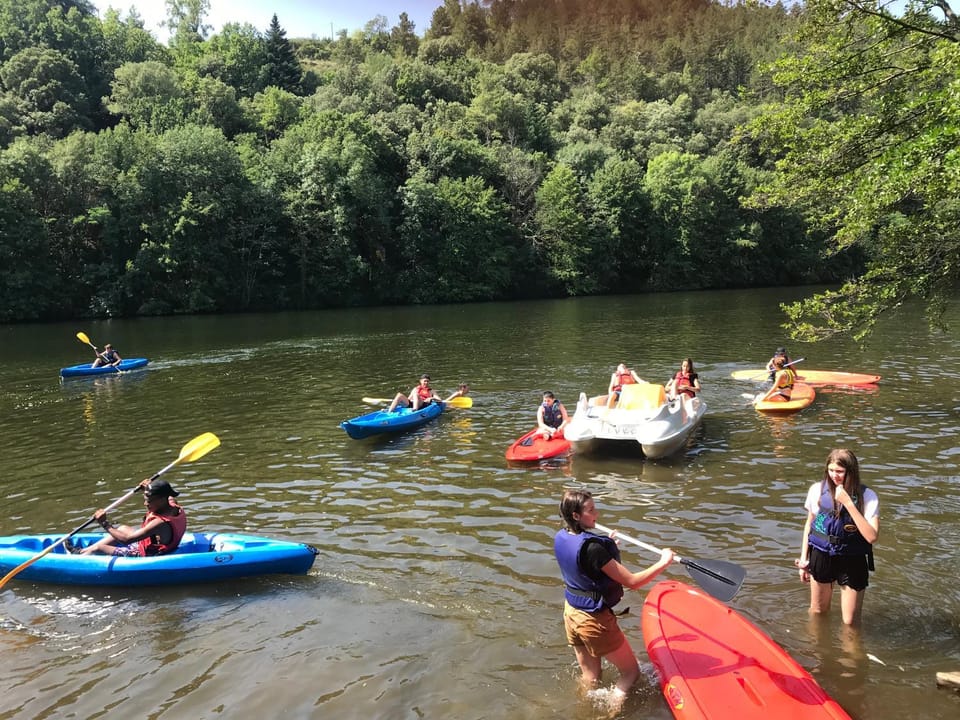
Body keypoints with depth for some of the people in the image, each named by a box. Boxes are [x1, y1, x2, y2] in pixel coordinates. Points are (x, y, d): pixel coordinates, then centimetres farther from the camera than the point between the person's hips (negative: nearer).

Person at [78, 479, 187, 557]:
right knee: (122, 528, 25)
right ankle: (87, 550, 34)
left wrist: (105, 524, -25)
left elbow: (126, 539, -34)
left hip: (144, 556, -9)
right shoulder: (173, 506, -14)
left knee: (98, 548, 0)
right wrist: (149, 488, -4)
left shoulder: (160, 523, -37)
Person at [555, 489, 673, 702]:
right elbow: (631, 581, -25)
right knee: (631, 672, 12)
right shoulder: (592, 548, -31)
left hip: (571, 613, 8)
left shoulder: (560, 538, -5)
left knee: (589, 678, 22)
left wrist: (606, 545, 21)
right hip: (595, 620, -8)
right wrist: (663, 563, -16)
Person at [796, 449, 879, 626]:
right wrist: (804, 557, 6)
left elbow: (872, 536, -27)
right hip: (821, 556, 3)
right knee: (818, 612, 21)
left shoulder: (867, 496, -17)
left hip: (853, 561, -2)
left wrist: (848, 503, -31)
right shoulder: (817, 490, -9)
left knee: (850, 622, 7)